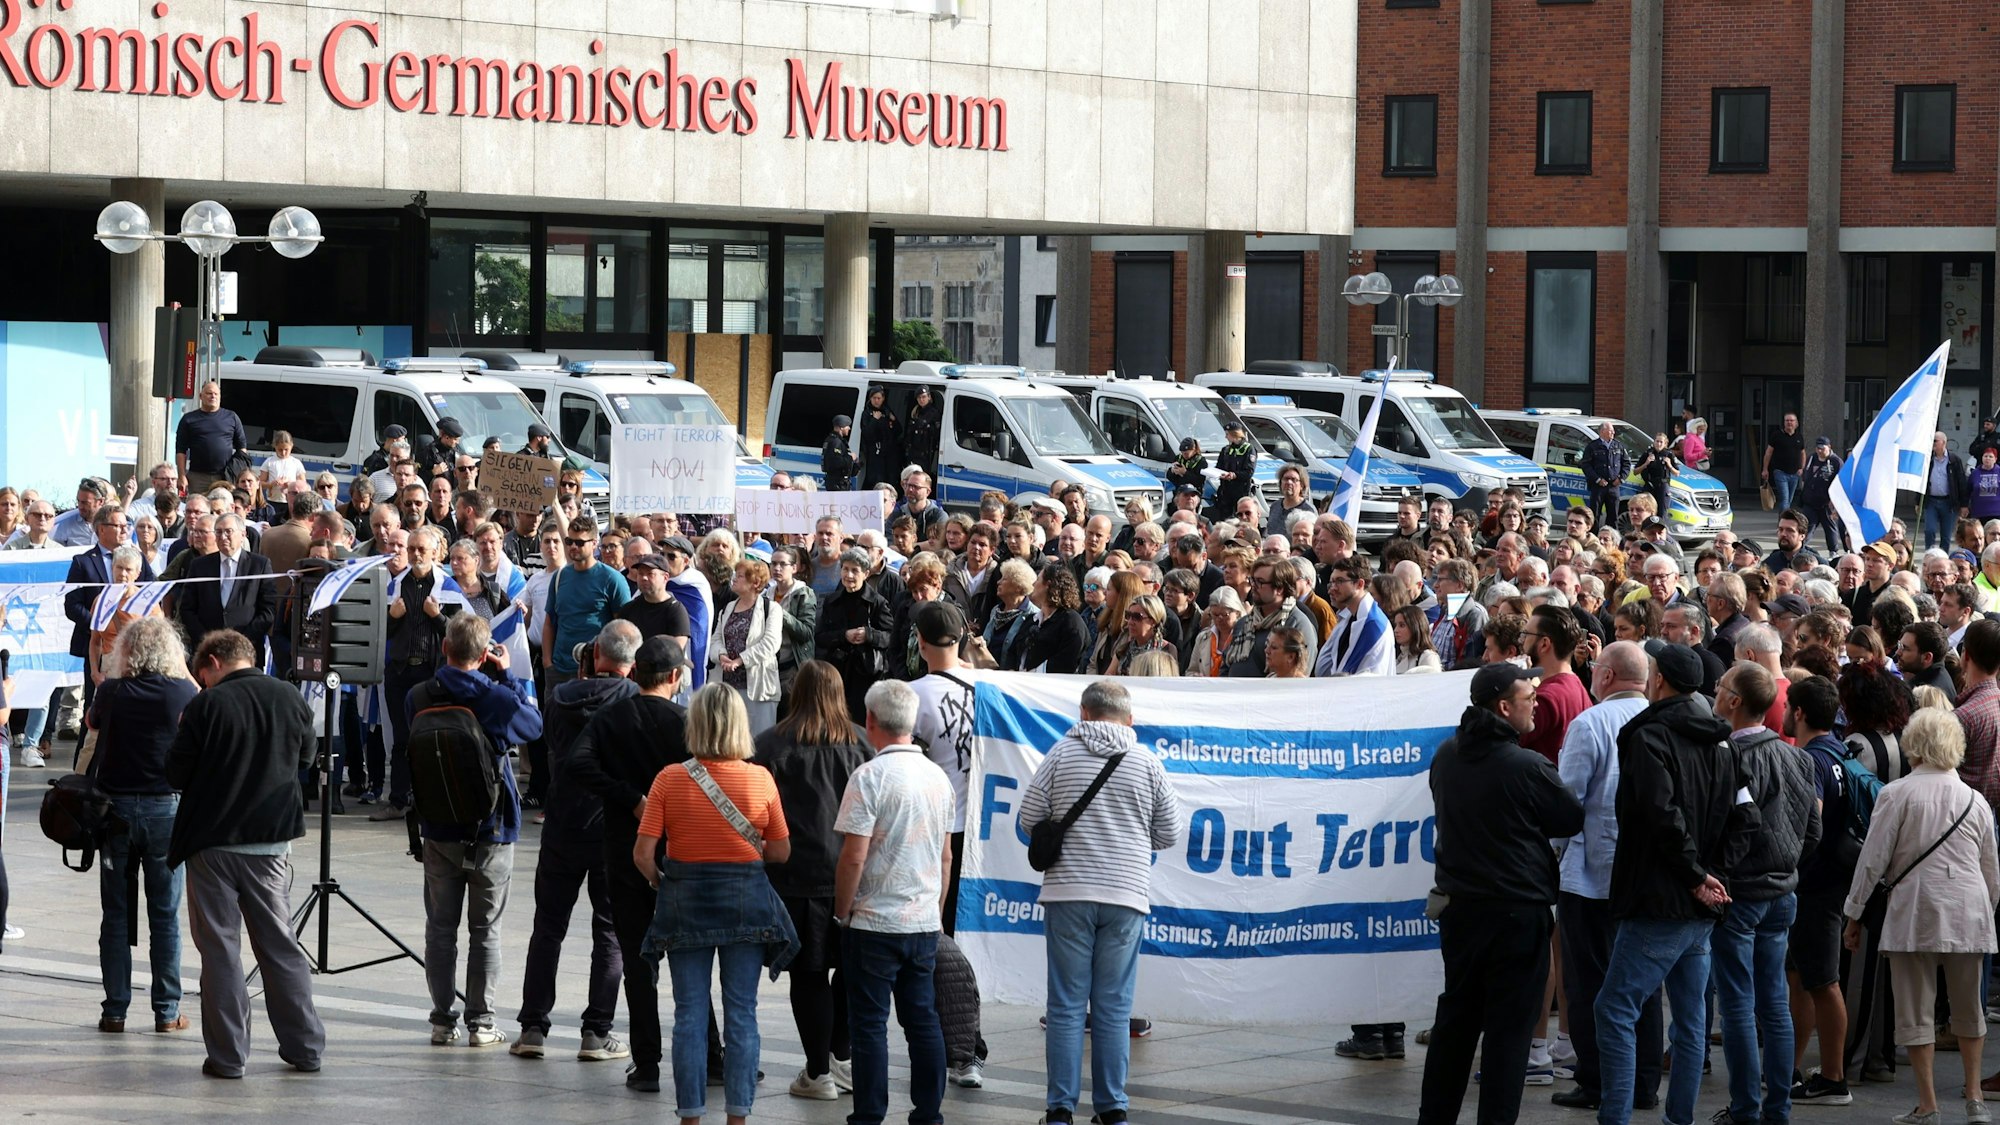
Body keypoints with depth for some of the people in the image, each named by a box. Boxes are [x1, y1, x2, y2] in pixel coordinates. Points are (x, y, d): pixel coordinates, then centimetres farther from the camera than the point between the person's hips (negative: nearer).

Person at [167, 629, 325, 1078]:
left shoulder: (207, 706, -13)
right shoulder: (289, 699, -1)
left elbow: (176, 774, -9)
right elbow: (306, 757, 14)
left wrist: (183, 733, 8)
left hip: (213, 843, -4)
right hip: (272, 839, 4)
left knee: (220, 948, 3)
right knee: (279, 943, 14)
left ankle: (228, 1054, 3)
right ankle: (305, 1047, 16)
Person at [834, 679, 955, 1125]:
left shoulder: (871, 776, -14)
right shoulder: (938, 777, 7)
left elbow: (854, 857, -17)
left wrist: (842, 912, -5)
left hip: (876, 921, -6)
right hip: (924, 922, 6)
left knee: (869, 1024, 0)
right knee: (923, 1020, 11)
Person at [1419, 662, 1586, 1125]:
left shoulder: (1447, 756, 3)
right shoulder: (1527, 767, -18)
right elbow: (1573, 820, -4)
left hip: (1459, 907, 6)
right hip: (1517, 909, -6)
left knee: (1455, 1021, 16)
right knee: (1509, 1028, 0)